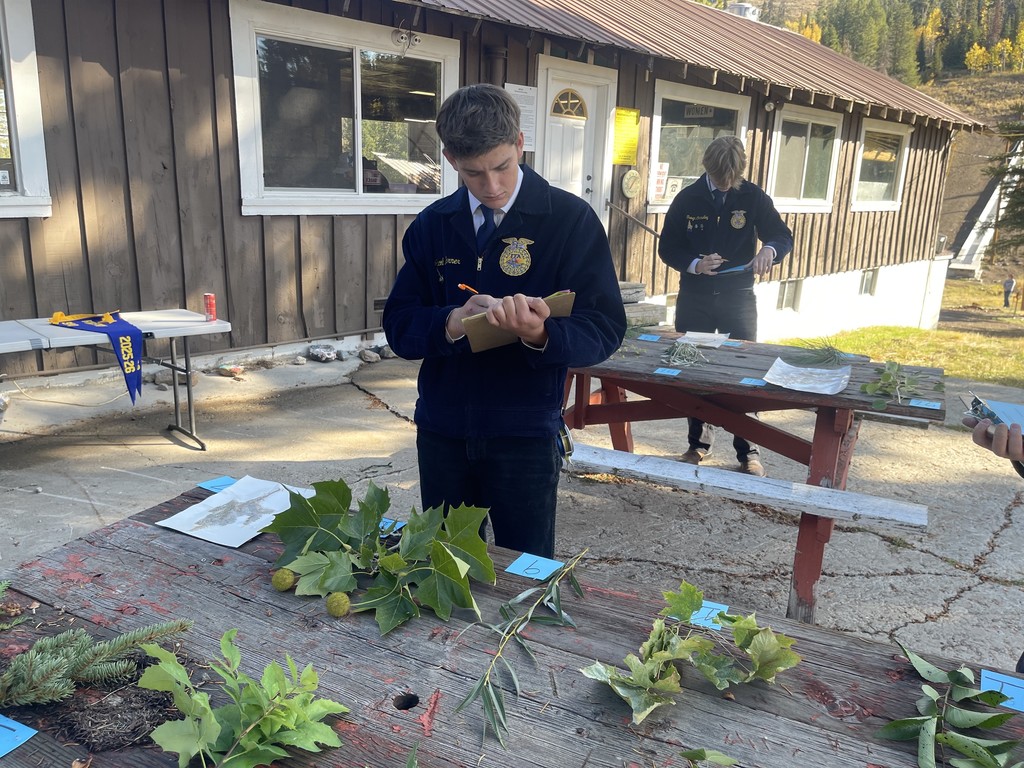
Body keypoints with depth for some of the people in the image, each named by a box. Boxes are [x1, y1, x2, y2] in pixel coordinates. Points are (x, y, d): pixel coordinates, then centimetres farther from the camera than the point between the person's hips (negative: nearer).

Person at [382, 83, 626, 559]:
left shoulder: (571, 220, -6)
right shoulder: (432, 225, 4)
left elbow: (604, 329, -11)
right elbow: (399, 327, 0)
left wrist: (542, 335, -32)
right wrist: (453, 321, -22)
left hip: (524, 433, -3)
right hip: (441, 430, 3)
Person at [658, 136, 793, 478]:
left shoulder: (753, 196, -3)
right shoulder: (687, 199, -2)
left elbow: (783, 236, 0)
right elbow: (666, 248, -1)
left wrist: (769, 250, -24)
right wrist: (695, 264, -20)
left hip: (738, 298, -1)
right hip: (694, 298, 1)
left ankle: (748, 452, 12)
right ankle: (698, 442, 25)